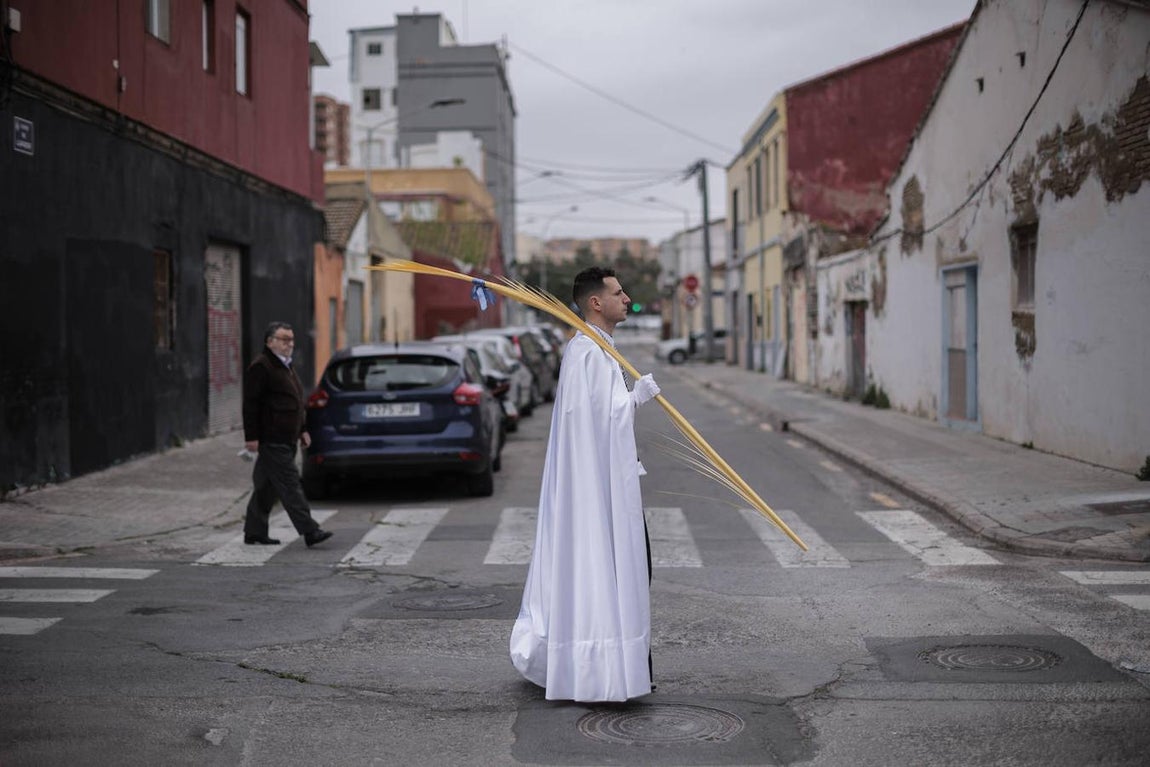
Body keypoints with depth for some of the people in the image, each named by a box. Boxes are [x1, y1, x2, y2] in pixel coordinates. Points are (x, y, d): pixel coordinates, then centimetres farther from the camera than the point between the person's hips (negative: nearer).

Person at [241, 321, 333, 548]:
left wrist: (301, 430, 24)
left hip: (286, 440, 10)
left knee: (268, 487, 12)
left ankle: (254, 532, 18)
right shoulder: (260, 367, -10)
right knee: (290, 485, -11)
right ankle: (310, 531, -15)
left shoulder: (285, 366, 21)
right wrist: (251, 437, -18)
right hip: (272, 441, -10)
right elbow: (251, 404, -15)